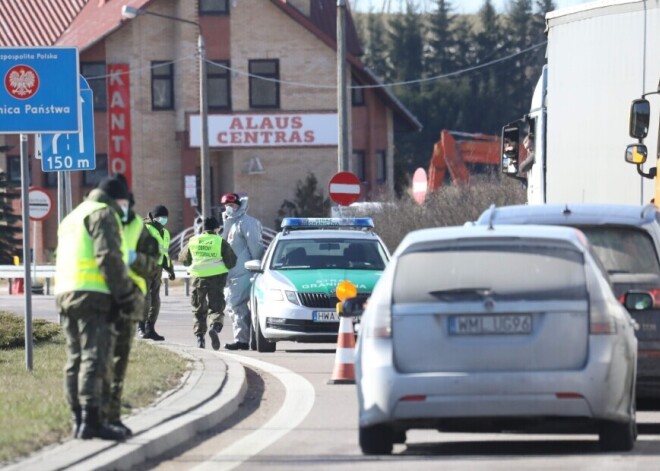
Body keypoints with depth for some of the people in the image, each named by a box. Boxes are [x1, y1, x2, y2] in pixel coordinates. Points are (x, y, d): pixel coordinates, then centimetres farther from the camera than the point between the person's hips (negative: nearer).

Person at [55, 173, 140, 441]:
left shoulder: (72, 218, 27)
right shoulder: (104, 214, -3)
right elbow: (109, 258, -14)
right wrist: (127, 295, -10)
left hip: (65, 294, 9)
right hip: (93, 295, -9)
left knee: (75, 359, 10)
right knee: (93, 358, -13)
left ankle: (78, 419, 10)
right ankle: (90, 420, -20)